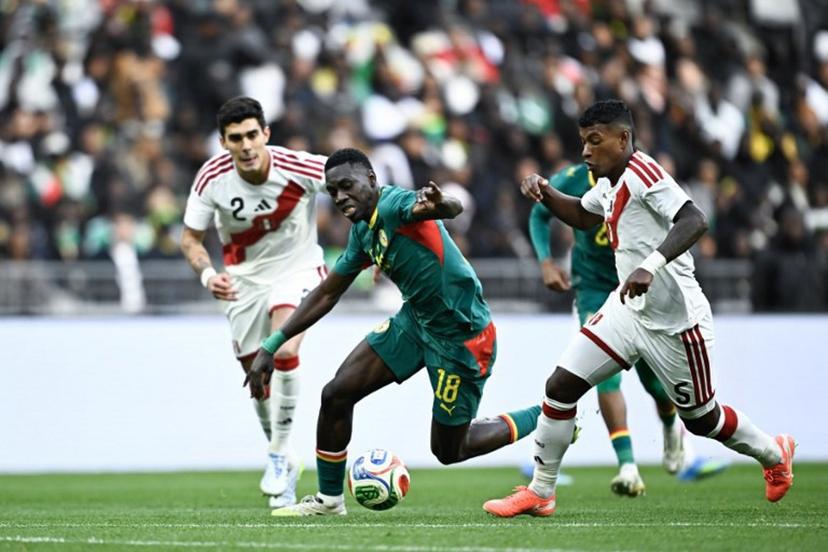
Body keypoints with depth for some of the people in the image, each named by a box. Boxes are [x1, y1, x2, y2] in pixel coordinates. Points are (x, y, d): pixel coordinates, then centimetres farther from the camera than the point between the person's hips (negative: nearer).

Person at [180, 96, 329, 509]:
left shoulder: (297, 168, -25)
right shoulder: (211, 178, -18)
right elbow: (190, 238, -6)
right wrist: (207, 274, -25)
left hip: (297, 270, -3)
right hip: (243, 279, 3)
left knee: (284, 352, -29)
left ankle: (278, 454, -15)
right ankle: (282, 461, 33)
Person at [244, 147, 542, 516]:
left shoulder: (394, 205, -24)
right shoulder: (363, 231, 3)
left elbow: (453, 208, -46)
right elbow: (326, 295, 13)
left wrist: (438, 205, -72)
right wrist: (271, 347, 10)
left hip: (462, 336, -8)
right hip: (416, 320, 8)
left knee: (448, 451, 5)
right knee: (336, 395, 0)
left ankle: (544, 419, 25)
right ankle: (329, 499, 18)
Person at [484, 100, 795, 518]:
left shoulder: (642, 174, -21)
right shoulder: (609, 184, 6)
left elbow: (694, 221, -33)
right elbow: (582, 216, 28)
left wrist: (651, 265, -45)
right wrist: (544, 191, 9)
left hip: (674, 320, -8)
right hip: (629, 309, 8)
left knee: (701, 419, 10)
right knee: (561, 386, -4)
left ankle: (774, 454, 38)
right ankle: (539, 493, 6)